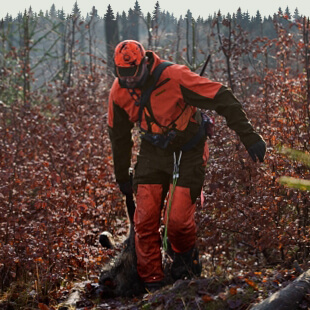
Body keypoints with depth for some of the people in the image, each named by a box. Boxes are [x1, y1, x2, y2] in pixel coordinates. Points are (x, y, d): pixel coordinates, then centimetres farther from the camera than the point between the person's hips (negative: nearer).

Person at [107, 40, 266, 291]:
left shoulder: (174, 77, -27)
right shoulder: (119, 92, -9)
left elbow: (222, 99, -23)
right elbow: (119, 135, 7)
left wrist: (249, 138, -24)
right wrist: (122, 176, 15)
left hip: (188, 153, -4)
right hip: (153, 153, 4)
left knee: (178, 219, -12)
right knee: (145, 220, -6)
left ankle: (185, 256, 22)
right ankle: (152, 284, 6)